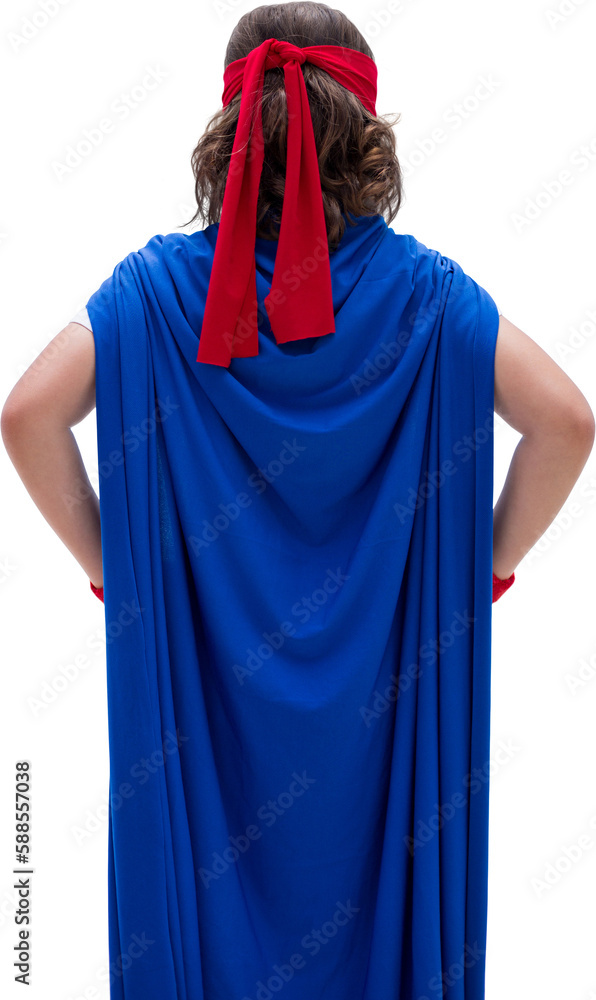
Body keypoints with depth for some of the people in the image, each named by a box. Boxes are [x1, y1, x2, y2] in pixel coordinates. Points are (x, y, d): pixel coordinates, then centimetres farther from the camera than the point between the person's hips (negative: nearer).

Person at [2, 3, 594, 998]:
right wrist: (489, 563, -2)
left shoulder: (158, 283, -7)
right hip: (377, 680, 0)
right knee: (373, 883, 19)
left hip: (204, 670, 1)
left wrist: (109, 565, -4)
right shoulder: (424, 288, -7)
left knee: (203, 894, 18)